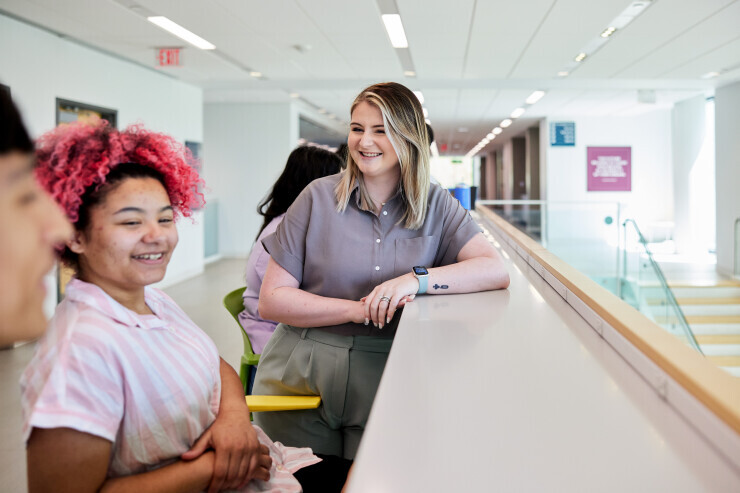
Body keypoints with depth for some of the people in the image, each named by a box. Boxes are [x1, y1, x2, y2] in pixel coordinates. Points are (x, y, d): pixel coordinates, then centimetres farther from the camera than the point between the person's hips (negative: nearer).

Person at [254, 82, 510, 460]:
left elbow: (497, 271, -9)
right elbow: (271, 301, -5)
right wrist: (358, 310, -16)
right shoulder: (319, 197, -2)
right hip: (302, 384, 0)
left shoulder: (435, 206, 2)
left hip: (386, 383, 1)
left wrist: (416, 280, -22)